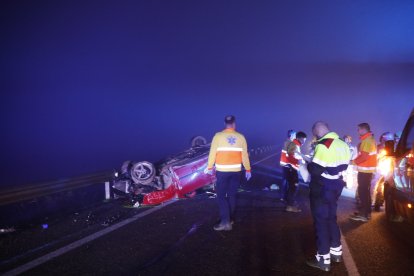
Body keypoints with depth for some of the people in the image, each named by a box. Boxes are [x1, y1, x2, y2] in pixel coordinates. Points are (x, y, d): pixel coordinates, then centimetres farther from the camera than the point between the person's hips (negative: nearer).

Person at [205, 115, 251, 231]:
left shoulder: (218, 136, -8)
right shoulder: (241, 137, -1)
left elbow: (212, 153, -5)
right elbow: (245, 155, 2)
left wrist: (209, 167, 8)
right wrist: (248, 169, 11)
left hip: (222, 171, -3)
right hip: (236, 171, 3)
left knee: (221, 196, 3)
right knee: (232, 195, 14)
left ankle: (225, 222, -7)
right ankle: (229, 219, 22)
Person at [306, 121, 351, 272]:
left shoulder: (323, 146, -22)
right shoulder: (343, 144, 5)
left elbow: (315, 170, -24)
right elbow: (343, 165, 14)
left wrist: (308, 164, -4)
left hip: (322, 189, -8)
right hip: (336, 186, 8)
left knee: (320, 220, 2)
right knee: (331, 217, 22)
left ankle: (323, 259, 9)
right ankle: (336, 251, 34)